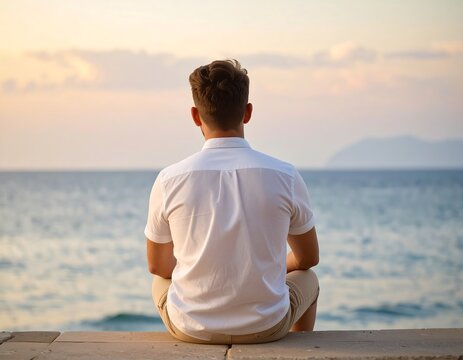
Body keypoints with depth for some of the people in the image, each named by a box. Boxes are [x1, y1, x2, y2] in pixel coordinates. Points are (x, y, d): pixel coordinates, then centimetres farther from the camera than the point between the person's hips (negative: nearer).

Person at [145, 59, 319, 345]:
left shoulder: (169, 180, -11)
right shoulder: (285, 176, -11)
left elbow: (158, 265, 5)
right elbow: (309, 258, 5)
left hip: (191, 328, 1)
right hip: (267, 326, 0)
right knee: (308, 280, 33)